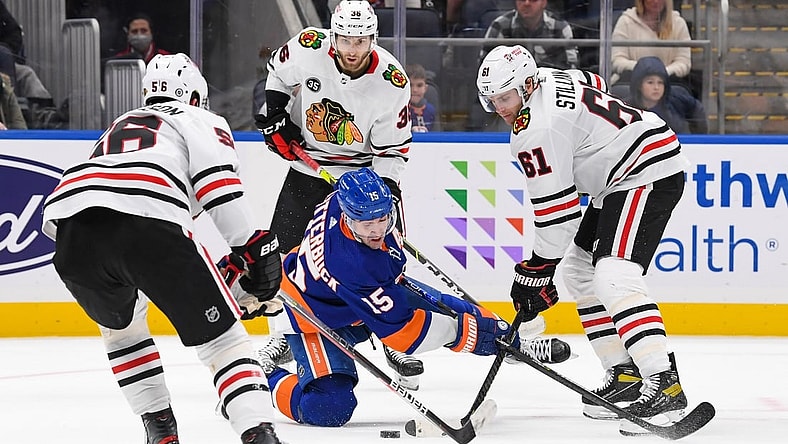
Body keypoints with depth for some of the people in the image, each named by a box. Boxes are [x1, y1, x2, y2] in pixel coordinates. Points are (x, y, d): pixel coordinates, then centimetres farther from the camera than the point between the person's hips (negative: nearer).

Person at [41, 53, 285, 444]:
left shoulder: (119, 126, 45)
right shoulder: (201, 120, 27)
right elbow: (218, 184, 5)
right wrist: (255, 248, 4)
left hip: (70, 225, 5)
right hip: (150, 224, -5)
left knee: (120, 323, 33)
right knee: (220, 335, 3)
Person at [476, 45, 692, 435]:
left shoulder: (537, 129, -21)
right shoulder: (548, 79, 7)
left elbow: (556, 209, -20)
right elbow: (596, 86, 28)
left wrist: (536, 270, -11)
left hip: (649, 174, -12)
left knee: (614, 277, -25)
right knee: (579, 269, 15)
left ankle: (664, 386, -33)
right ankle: (624, 374, 14)